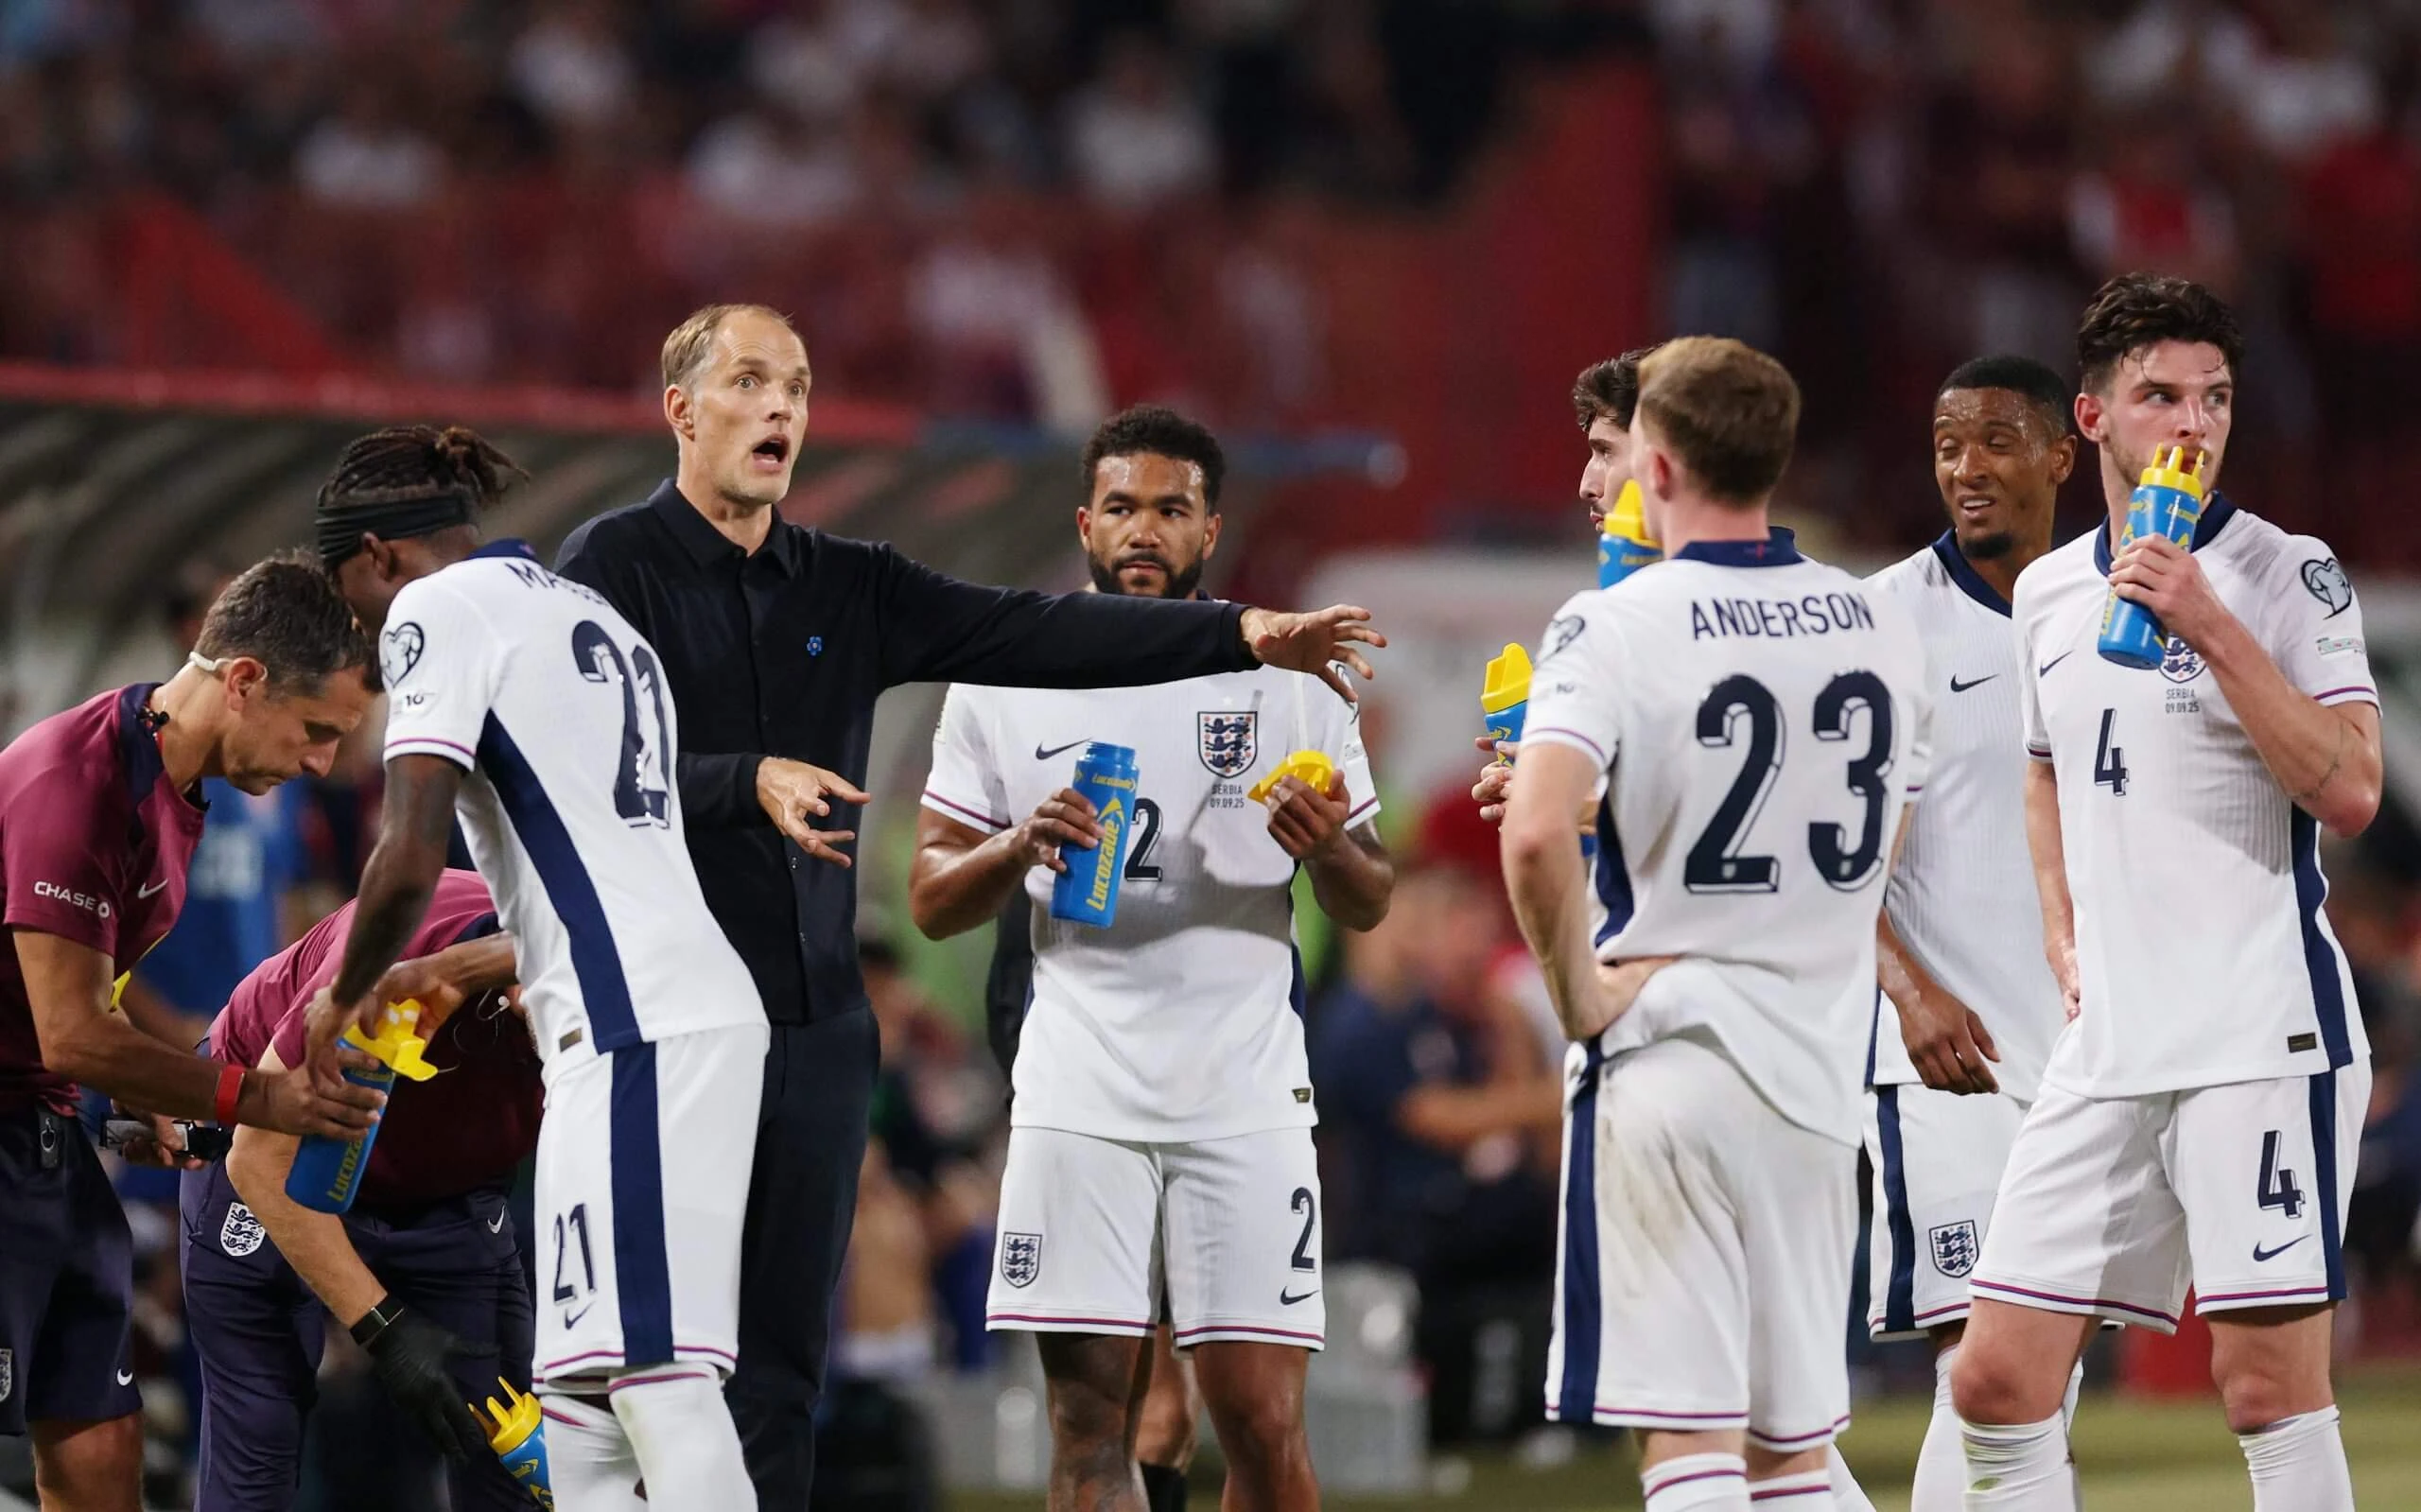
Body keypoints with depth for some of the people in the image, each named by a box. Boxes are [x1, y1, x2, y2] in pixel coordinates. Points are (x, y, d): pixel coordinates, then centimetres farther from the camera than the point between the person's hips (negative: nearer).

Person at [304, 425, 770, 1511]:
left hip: (631, 1031, -9)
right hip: (704, 1005, 9)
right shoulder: (591, 615, 26)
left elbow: (411, 857, -11)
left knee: (657, 1378, -16)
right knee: (579, 1391, 9)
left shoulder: (436, 612, -1)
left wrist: (344, 1001, 5)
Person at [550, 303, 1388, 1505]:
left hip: (815, 1020, 5)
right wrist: (751, 784, -30)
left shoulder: (850, 588, 14)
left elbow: (1032, 637, 6)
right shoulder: (613, 566, -2)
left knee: (783, 1360, 5)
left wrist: (1243, 635, -4)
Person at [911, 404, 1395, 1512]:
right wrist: (1020, 848, -13)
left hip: (1245, 1094, -1)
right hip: (1078, 1098, 1)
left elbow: (1369, 906, 10)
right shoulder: (1005, 684, 7)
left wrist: (1331, 849, -13)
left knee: (1262, 1421, -5)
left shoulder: (1286, 681, 6)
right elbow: (931, 902, 8)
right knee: (1088, 1420, -1)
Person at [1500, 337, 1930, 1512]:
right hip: (1819, 1073, 5)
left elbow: (1536, 833, -25)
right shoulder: (1880, 628, 7)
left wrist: (1576, 991, -12)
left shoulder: (1612, 627, -11)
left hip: (1667, 1057, -5)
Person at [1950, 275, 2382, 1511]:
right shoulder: (2047, 593, 14)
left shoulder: (2288, 575, -4)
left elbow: (2350, 791, -15)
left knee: (2268, 1381, -9)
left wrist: (2211, 629, -18)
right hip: (2111, 1042, 6)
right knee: (1996, 1380, 2)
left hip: (2263, 1036, -6)